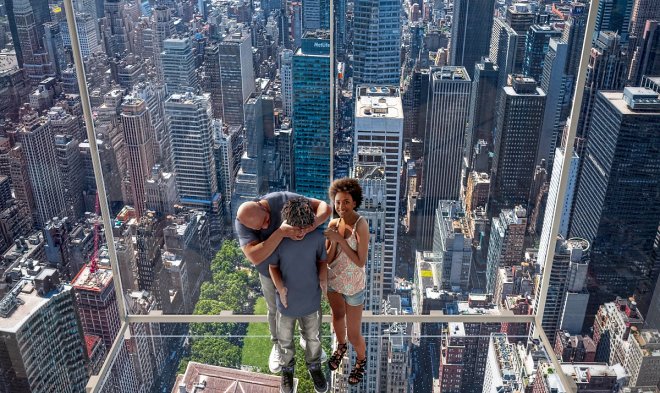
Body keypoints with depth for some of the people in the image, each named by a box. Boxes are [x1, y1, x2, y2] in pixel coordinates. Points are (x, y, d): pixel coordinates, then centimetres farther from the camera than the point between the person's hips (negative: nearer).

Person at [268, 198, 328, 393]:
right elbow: (273, 266, -8)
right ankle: (287, 368, 51)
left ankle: (314, 366, 53)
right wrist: (279, 287, -25)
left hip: (311, 300, 1)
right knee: (285, 340, 23)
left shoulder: (317, 237, -21)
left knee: (313, 337, 25)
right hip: (286, 301, -1)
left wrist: (323, 279, -21)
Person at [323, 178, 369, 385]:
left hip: (353, 286, -5)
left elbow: (361, 262, -26)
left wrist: (340, 240, -29)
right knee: (337, 316, 28)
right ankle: (341, 346, 57)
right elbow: (328, 260, -8)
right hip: (334, 281, 5)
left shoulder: (361, 225, -25)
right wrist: (333, 242, -26)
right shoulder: (333, 224, -9)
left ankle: (361, 360, 38)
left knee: (353, 334, 7)